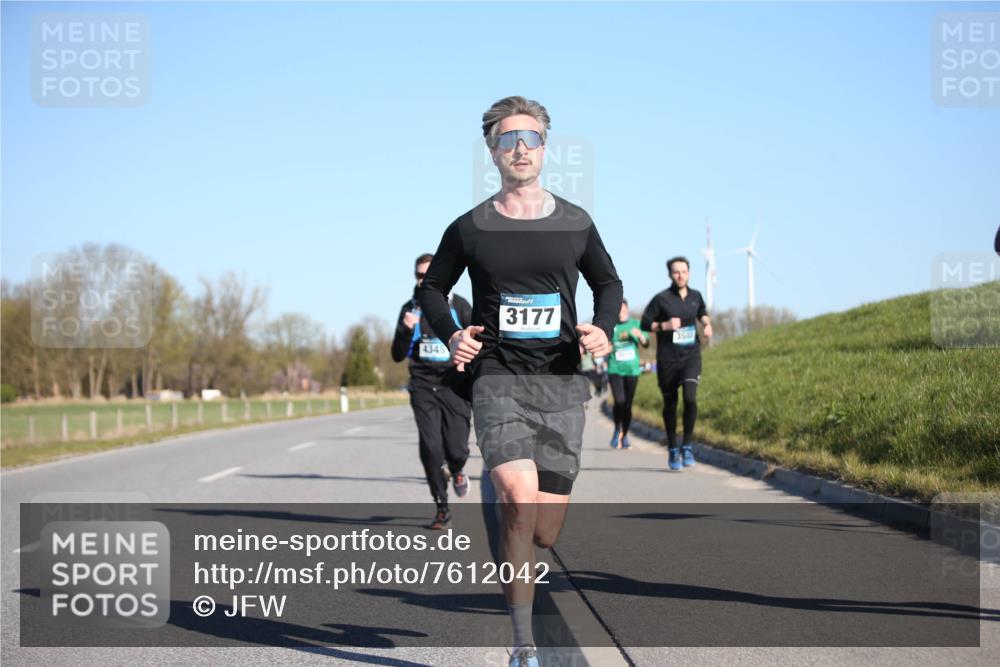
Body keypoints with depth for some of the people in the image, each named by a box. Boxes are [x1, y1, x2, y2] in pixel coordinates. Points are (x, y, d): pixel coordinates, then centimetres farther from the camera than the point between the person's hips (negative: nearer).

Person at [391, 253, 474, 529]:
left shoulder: (459, 306, 0)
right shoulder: (410, 309, 6)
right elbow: (397, 356, 7)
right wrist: (405, 330, -11)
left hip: (453, 384, -1)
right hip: (423, 385, 1)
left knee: (456, 449, -6)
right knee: (430, 447, -10)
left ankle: (457, 471, 32)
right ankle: (442, 508, 0)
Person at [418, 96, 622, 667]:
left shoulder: (576, 224, 7)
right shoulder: (471, 229, 3)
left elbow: (609, 283, 21)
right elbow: (432, 288, 16)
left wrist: (604, 329, 0)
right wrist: (451, 334, -4)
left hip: (562, 384, 2)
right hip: (498, 379, -2)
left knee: (546, 531, 2)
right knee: (522, 500, -24)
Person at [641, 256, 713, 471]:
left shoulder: (695, 296, 5)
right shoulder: (661, 299, -6)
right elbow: (645, 323, -2)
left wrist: (707, 323, 5)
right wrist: (665, 326, -17)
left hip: (691, 356, 1)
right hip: (667, 359, -1)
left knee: (690, 398, -20)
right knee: (670, 405, 8)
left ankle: (687, 446, -4)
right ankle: (673, 450, 26)